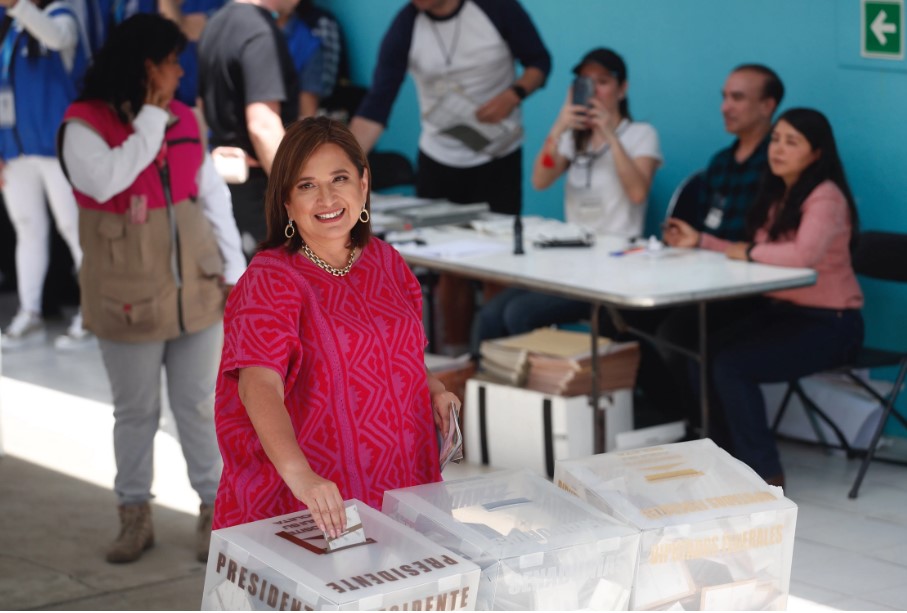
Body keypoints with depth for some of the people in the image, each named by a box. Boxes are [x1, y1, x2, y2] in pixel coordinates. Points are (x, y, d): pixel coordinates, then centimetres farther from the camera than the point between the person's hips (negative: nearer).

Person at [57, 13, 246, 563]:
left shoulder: (183, 120, 5)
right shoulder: (86, 125, -9)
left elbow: (214, 196, 9)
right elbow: (105, 180, -28)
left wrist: (234, 270, 4)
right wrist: (150, 121, -19)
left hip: (195, 289, 3)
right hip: (129, 298, -3)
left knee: (200, 404, 9)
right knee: (136, 410, 8)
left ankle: (215, 510, 19)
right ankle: (136, 514, 22)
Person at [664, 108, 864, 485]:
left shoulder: (825, 196, -17)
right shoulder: (776, 194, 11)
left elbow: (803, 255, -34)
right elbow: (748, 254, 13)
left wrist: (748, 251, -19)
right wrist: (700, 241, 6)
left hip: (829, 324, -8)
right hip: (779, 310, 8)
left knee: (731, 365, -24)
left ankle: (765, 474, -11)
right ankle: (725, 456, 4)